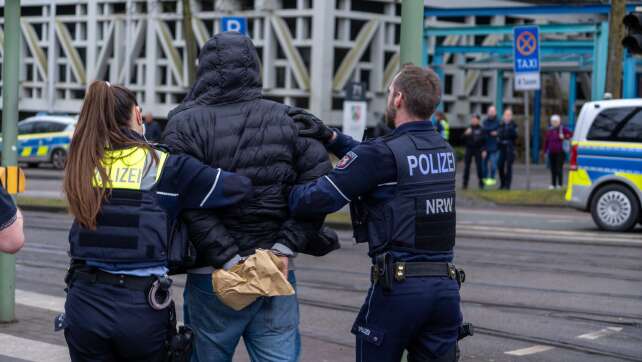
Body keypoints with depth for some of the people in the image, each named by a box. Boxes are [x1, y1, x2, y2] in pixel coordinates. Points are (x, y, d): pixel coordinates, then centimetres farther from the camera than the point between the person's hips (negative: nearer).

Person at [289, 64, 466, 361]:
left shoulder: (385, 152, -12)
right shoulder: (444, 150, 11)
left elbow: (318, 199, -14)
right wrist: (331, 137, 12)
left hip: (399, 284, -6)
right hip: (446, 285, 6)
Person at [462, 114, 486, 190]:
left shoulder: (480, 130, 2)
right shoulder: (468, 129, 8)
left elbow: (484, 140, 1)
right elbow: (463, 140, 7)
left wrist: (484, 150, -6)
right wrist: (466, 134, -11)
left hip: (477, 150, -2)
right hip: (469, 149, 2)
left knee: (479, 166, -2)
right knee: (467, 166, 1)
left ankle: (481, 182, 7)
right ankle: (465, 183, 6)